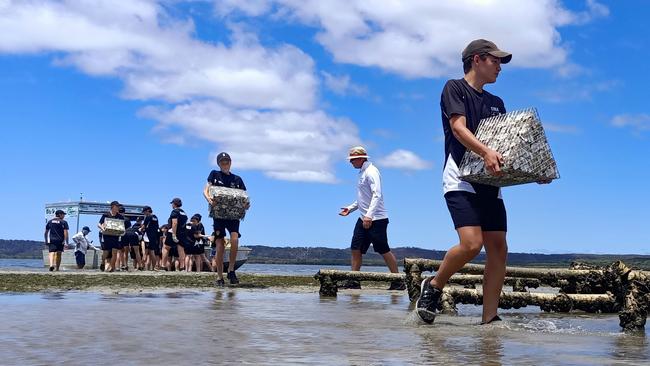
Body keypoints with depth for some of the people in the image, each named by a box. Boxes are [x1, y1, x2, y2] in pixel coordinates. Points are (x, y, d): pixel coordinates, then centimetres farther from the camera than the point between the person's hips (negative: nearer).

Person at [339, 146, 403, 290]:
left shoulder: (371, 171, -11)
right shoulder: (362, 173, 18)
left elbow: (377, 195, -21)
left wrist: (369, 215, -29)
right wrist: (350, 208, 17)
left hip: (376, 219, -9)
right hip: (364, 219, 10)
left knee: (383, 250, -6)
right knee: (355, 249, 5)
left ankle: (398, 282, 2)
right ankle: (353, 281, 7)